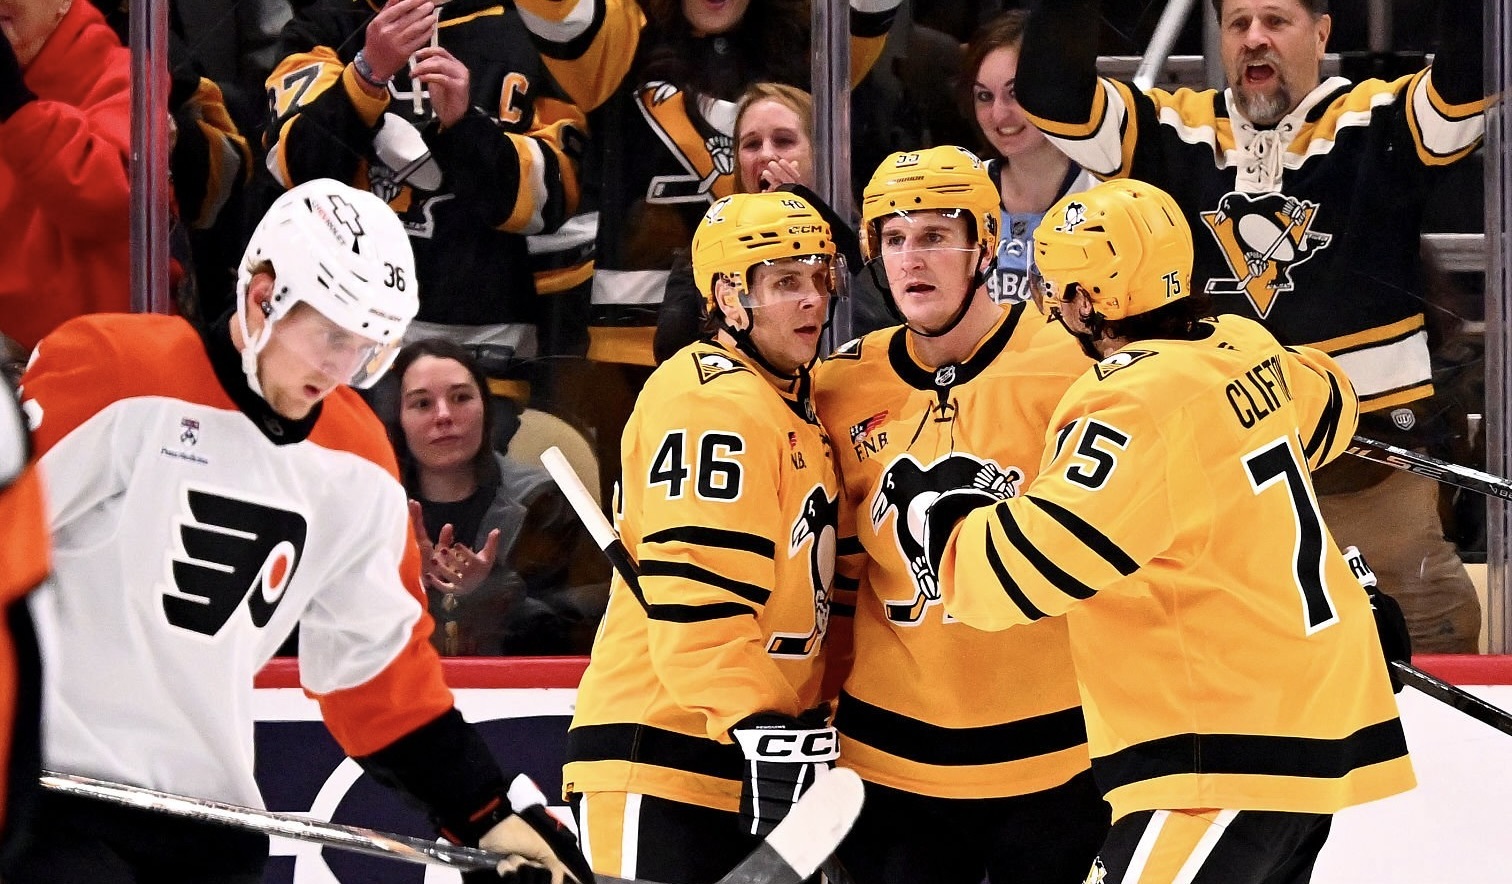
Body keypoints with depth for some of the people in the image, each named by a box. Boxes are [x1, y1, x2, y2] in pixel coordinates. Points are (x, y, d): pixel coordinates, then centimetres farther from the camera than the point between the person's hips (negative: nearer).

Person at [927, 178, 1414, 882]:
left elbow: (1029, 569, -24)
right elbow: (1324, 404, 31)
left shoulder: (1136, 402, -19)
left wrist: (946, 518, -5)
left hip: (1234, 748, -10)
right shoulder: (1242, 349, 7)